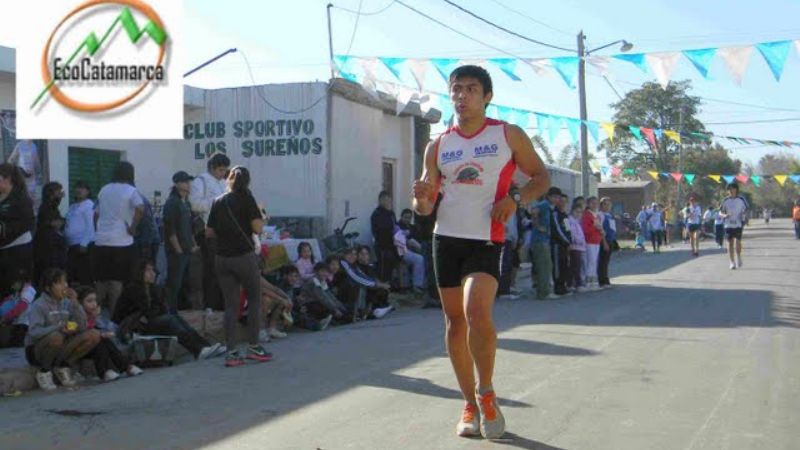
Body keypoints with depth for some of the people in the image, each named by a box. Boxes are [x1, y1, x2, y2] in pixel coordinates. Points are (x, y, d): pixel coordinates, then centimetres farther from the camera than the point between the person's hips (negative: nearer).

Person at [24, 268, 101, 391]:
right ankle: (44, 371, -11)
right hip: (37, 350, -5)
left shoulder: (67, 303, 4)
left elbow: (82, 327, -5)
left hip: (60, 349, 5)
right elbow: (34, 331, -27)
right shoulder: (39, 305, -12)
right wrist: (58, 328, -41)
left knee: (94, 335, -13)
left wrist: (75, 303, -13)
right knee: (56, 336, -38)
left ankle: (62, 367, 1)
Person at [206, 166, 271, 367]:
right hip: (244, 256, -4)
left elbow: (210, 232, 11)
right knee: (255, 299, 12)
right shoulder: (246, 198, -4)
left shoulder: (217, 202, 10)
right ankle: (253, 346, 9)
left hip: (222, 258, 4)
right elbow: (257, 228, -12)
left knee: (230, 305, 6)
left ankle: (232, 352, 2)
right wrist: (262, 219, 8)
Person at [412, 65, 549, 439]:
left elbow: (541, 177, 7)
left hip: (486, 240, -4)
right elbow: (425, 208, 11)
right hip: (446, 239, 4)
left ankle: (486, 394, -1)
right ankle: (470, 405, 18)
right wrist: (422, 198, -14)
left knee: (477, 313, -23)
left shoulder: (508, 135, 1)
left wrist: (515, 198, -13)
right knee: (454, 321, 6)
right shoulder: (438, 146, 8)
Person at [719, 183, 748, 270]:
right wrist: (724, 215, -16)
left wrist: (744, 215, -11)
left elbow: (746, 210, 12)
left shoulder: (741, 199, 2)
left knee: (738, 241, -11)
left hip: (738, 224, -1)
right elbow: (720, 212, 6)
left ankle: (738, 257, 13)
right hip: (728, 224, 1)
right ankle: (732, 262, 10)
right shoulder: (726, 200, 3)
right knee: (730, 243, 2)